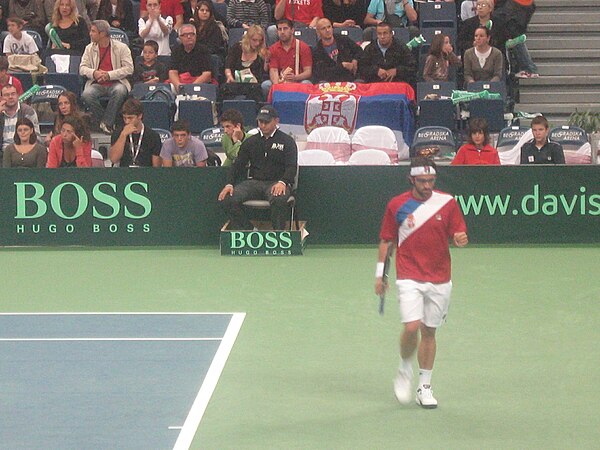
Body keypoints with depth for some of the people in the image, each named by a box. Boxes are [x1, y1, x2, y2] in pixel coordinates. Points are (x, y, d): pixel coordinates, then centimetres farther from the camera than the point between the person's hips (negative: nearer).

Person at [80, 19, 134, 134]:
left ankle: (106, 122, -26)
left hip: (116, 83, -2)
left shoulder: (121, 47, 3)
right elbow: (82, 68, 9)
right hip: (96, 84, 2)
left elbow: (129, 69, -6)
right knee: (86, 95, -31)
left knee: (119, 91, -38)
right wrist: (94, 73, -14)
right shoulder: (90, 48, 14)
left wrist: (109, 75, -16)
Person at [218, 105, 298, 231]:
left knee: (278, 199, -40)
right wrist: (229, 184, -5)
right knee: (228, 199, -22)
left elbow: (291, 167, -3)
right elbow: (238, 164, 14)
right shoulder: (250, 142, 19)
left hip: (276, 182, -4)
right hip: (254, 181, 4)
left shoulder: (287, 141, 7)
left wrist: (282, 182, -25)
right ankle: (249, 230, -12)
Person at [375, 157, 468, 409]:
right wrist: (380, 274, 6)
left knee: (429, 332, 8)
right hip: (409, 278, -2)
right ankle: (405, 371, 11)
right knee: (411, 327, -16)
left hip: (439, 280, 2)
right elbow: (386, 241, 7)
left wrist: (461, 239, -21)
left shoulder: (447, 203, 0)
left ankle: (425, 387, 20)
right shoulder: (397, 205, -1)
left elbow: (458, 234, 3)